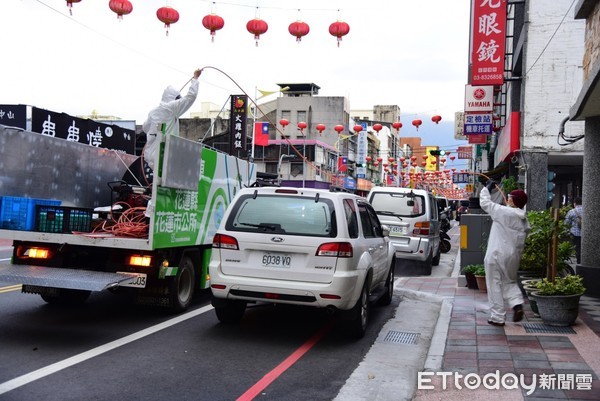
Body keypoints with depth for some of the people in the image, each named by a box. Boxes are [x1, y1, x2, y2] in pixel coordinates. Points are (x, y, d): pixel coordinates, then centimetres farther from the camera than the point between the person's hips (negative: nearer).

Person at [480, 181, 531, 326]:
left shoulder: (503, 212, -12)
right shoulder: (524, 220, 8)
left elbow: (485, 203, -1)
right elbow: (522, 240, 13)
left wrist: (487, 189, 12)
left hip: (497, 254, -6)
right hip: (514, 256, 6)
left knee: (495, 285, 3)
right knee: (510, 281, 23)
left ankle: (498, 317, 5)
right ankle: (517, 303, -2)